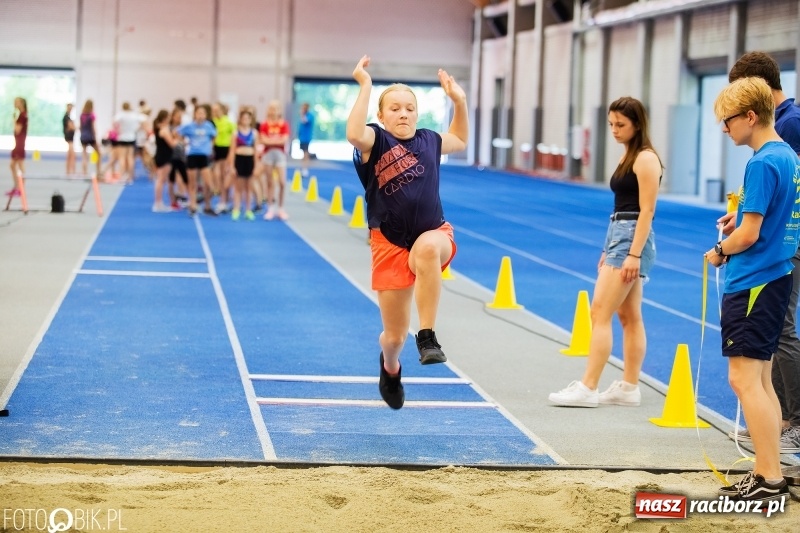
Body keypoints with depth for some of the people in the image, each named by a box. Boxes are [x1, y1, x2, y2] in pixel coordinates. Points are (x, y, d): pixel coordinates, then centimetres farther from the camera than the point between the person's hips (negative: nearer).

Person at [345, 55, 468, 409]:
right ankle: (391, 369, 43)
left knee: (427, 248, -40)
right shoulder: (375, 141, -5)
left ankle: (427, 337, -31)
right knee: (394, 335, 3)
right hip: (390, 245, -2)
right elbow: (354, 134, -31)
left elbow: (460, 141, 30)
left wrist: (459, 101, 16)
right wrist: (365, 86, -28)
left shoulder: (429, 141, 8)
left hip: (433, 232, 2)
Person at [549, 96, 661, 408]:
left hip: (632, 239, -10)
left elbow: (646, 210, -17)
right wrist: (608, 251, 19)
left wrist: (634, 254, -22)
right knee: (629, 316, 10)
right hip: (617, 236, 10)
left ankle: (588, 388, -11)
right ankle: (629, 388, 14)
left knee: (601, 312, -11)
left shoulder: (646, 159, -12)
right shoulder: (627, 157, 16)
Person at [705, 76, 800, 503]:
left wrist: (719, 252, -2)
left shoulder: (762, 163, -17)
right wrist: (742, 215, 11)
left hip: (752, 282, -10)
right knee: (759, 379, 14)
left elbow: (749, 234, -18)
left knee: (745, 379, -7)